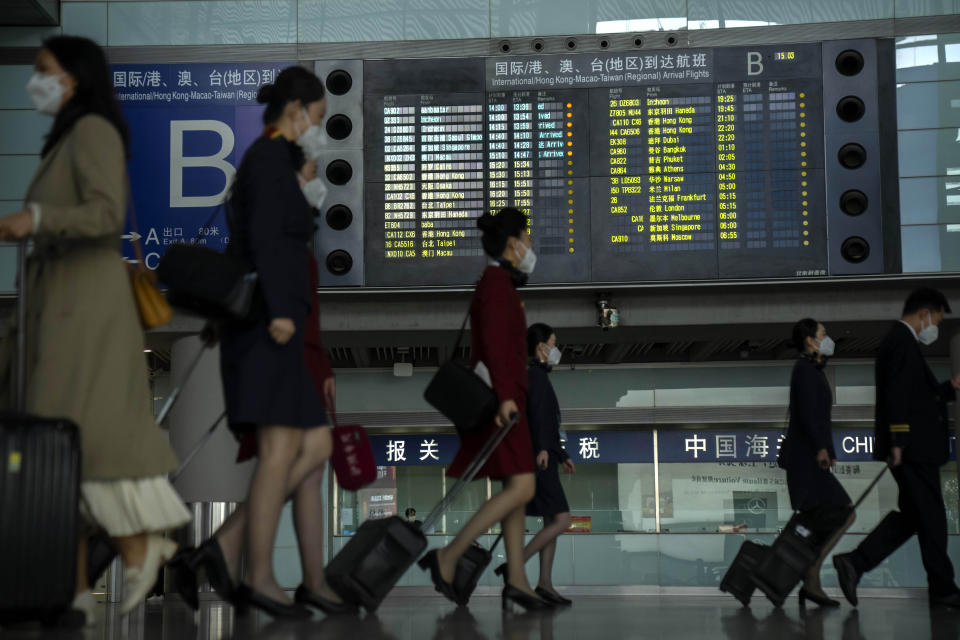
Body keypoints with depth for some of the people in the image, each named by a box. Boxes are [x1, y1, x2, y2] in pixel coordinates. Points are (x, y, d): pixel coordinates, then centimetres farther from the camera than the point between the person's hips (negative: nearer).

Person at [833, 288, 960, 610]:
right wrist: (898, 442, -25)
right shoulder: (902, 341, -12)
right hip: (912, 448, -10)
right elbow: (898, 395, -21)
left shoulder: (898, 341, 21)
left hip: (912, 449, 10)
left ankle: (855, 562, 4)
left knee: (911, 515, 10)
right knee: (930, 516, -2)